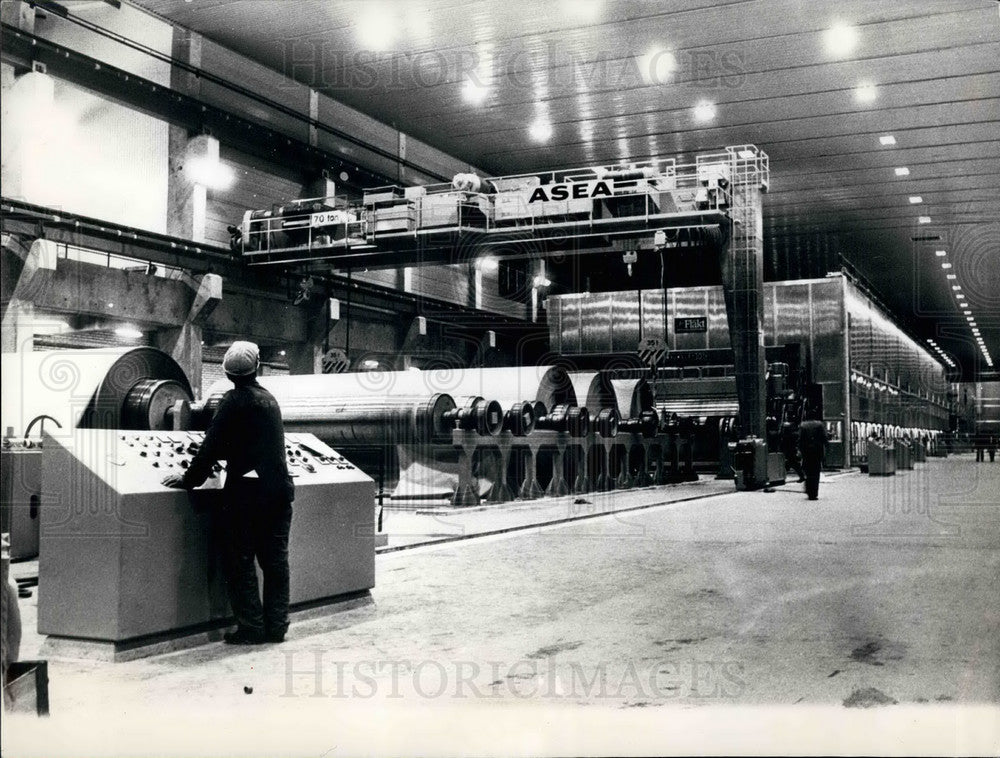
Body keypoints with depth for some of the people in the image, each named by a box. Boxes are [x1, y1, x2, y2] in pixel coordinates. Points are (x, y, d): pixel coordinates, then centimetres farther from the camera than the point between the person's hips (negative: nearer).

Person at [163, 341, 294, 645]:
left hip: (247, 491, -7)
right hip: (279, 489, 7)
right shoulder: (269, 399, 15)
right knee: (275, 560, 10)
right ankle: (276, 625, 14)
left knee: (240, 562, 2)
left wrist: (190, 479, -3)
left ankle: (251, 627, 2)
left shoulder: (235, 400, -7)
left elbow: (213, 444, -11)